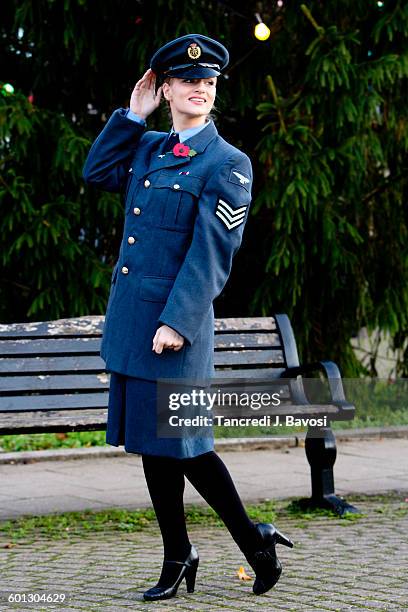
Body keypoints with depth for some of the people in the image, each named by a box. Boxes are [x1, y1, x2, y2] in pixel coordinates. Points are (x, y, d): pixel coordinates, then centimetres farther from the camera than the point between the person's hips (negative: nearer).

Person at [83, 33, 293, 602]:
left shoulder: (227, 165, -8)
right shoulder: (149, 149, 13)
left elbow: (212, 254, -14)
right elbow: (97, 171, 23)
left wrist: (177, 322, -20)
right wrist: (131, 114, 13)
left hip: (173, 322, -7)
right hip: (129, 321, 7)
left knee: (177, 442, -5)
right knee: (151, 442, 10)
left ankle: (254, 540, 11)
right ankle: (178, 560, 20)